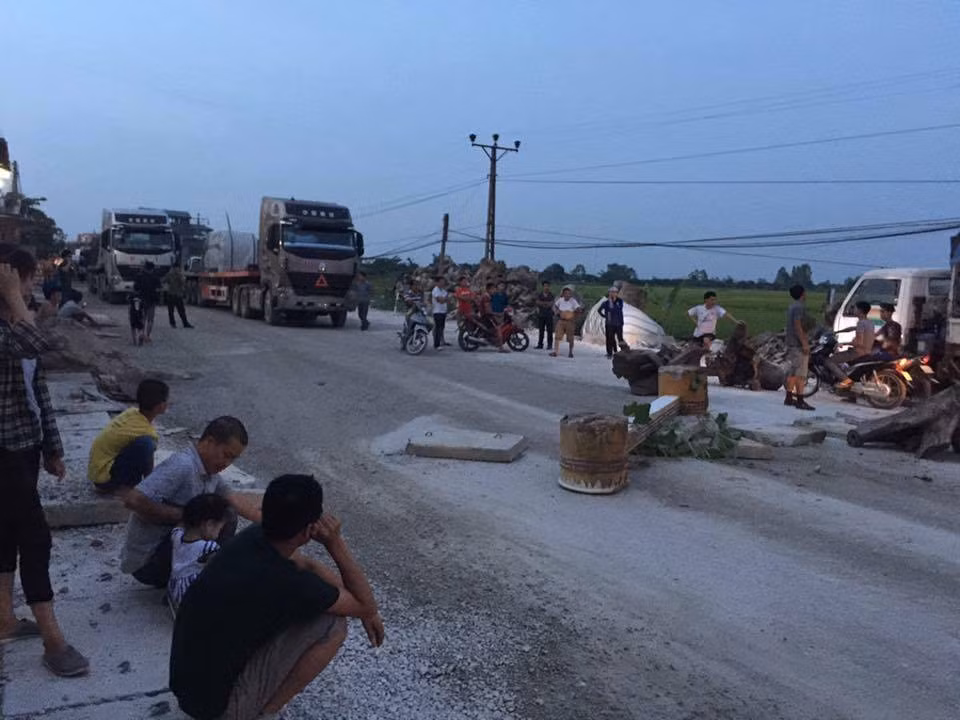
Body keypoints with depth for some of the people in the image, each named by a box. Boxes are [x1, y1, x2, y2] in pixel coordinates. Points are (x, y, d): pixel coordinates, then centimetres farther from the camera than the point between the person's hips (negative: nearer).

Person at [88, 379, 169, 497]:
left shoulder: (132, 412, 1)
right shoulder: (147, 431, -22)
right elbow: (148, 472, -9)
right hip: (104, 476, -9)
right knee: (145, 444, -29)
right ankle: (125, 487, -10)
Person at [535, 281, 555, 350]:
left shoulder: (551, 295, 3)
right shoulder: (539, 295, 9)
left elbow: (551, 304, -9)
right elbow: (538, 302, -6)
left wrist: (542, 303, -10)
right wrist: (547, 303, -11)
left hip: (549, 315, -2)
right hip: (541, 315, 2)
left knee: (549, 331, -4)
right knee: (541, 331, 5)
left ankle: (550, 345, -2)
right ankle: (540, 344, 9)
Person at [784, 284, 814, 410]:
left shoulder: (791, 306, 16)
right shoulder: (800, 307, -15)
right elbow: (797, 326, -22)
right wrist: (804, 343, -24)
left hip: (791, 343, 10)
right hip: (799, 344, -10)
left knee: (792, 372, 14)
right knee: (800, 374, -9)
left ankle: (789, 398, 19)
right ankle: (800, 401, -9)